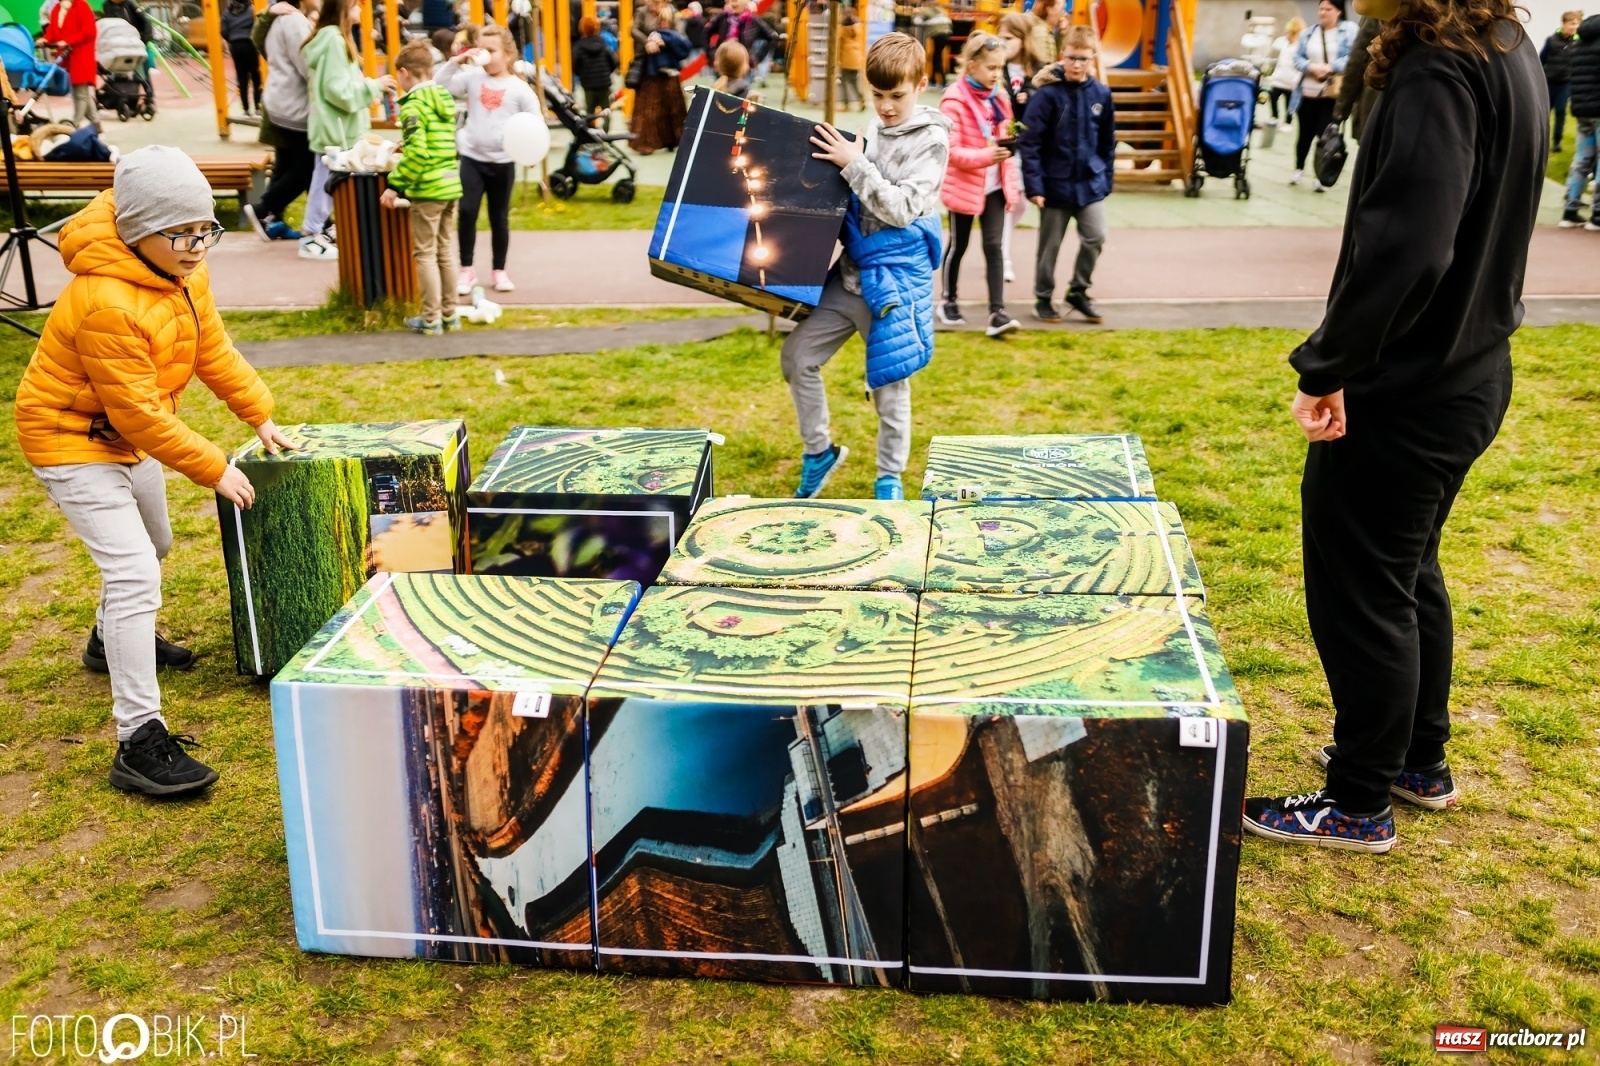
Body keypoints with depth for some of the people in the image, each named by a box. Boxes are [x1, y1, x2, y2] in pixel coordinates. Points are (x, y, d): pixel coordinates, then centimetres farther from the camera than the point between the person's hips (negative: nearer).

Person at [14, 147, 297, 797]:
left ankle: (112, 641, 58)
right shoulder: (105, 304, -34)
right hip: (75, 438, -9)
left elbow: (213, 347, 5)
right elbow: (140, 414, -29)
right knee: (134, 571, -19)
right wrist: (214, 470, -23)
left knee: (153, 545, 27)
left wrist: (260, 417, 3)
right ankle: (139, 743, -18)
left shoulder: (181, 269, -7)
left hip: (132, 434, 10)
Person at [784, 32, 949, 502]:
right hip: (849, 271, 6)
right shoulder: (869, 132, 8)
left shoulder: (931, 140, -10)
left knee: (889, 384, 5)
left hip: (894, 280, -6)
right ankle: (819, 450, 24)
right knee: (797, 356, 6)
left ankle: (890, 477, 23)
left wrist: (854, 164, -19)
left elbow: (901, 209, -20)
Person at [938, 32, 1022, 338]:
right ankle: (948, 301, 29)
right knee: (958, 246, 10)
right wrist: (986, 156, -33)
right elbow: (952, 151, -19)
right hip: (964, 185, -5)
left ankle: (997, 312, -7)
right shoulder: (954, 100, -14)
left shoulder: (998, 96, 7)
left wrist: (1011, 181, 10)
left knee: (994, 246, -4)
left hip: (995, 185, 5)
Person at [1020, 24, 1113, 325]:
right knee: (1050, 245, 8)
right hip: (1055, 184, -3)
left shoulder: (1101, 94, 0)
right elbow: (1029, 142, -14)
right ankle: (1043, 298, 24)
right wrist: (1034, 185, -17)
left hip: (1090, 183, 3)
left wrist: (1106, 180, 9)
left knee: (1095, 238, 1)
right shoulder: (1048, 93, -13)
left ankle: (1078, 291, 21)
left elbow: (1108, 143, 10)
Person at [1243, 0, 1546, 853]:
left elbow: (1406, 247, -33)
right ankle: (1421, 761, 39)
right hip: (1468, 375, 10)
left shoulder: (1438, 70, -22)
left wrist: (1327, 367, -24)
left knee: (1358, 594, 5)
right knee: (1410, 572, 23)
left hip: (1404, 394, -10)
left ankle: (1358, 804, 21)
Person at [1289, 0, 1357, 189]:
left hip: (1333, 94, -4)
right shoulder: (1308, 33, 11)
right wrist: (1312, 67, -15)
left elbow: (1353, 58, -11)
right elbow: (1297, 59, 5)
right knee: (1305, 133, 13)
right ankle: (1299, 168, 32)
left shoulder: (1350, 30, -2)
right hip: (1308, 92, 4)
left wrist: (1330, 68, -22)